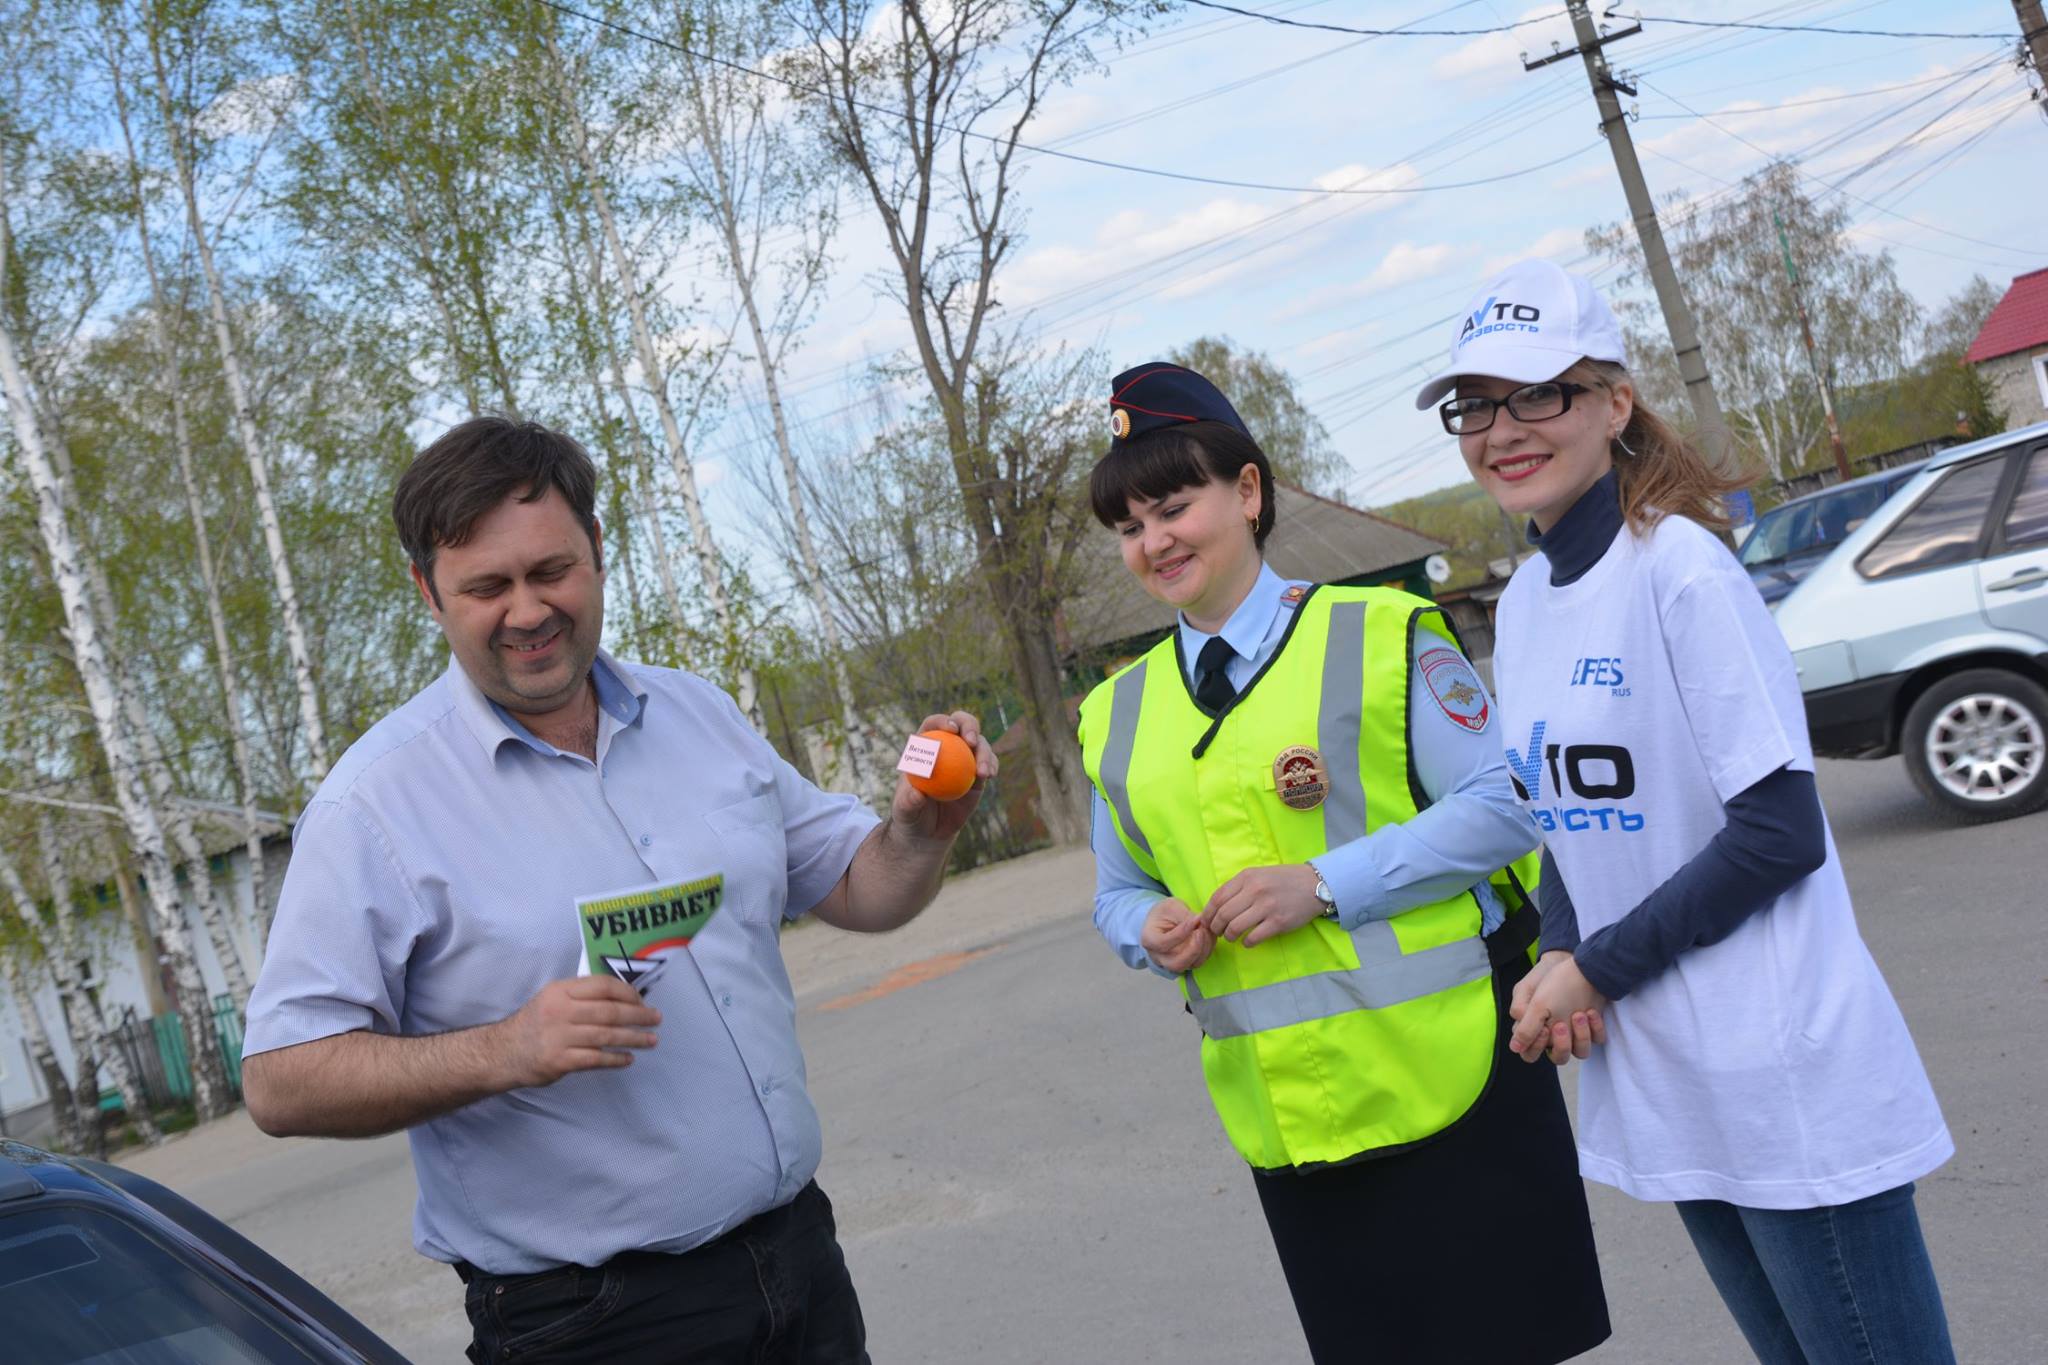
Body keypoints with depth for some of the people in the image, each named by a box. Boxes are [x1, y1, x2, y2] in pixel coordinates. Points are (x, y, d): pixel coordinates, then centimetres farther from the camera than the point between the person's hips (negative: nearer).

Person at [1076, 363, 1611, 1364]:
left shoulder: (1379, 633, -5)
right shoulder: (1117, 715, 9)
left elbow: (1504, 806, -10)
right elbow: (1120, 891, 19)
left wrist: (1323, 884, -19)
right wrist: (1151, 931, -5)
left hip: (1447, 1080, -4)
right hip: (1282, 1120, 4)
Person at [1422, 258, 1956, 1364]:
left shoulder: (1679, 566, -15)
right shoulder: (1521, 602, 8)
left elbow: (1780, 830, -18)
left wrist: (1600, 969, -13)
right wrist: (1559, 964, -3)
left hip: (1782, 1070, -7)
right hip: (1660, 1080, 7)